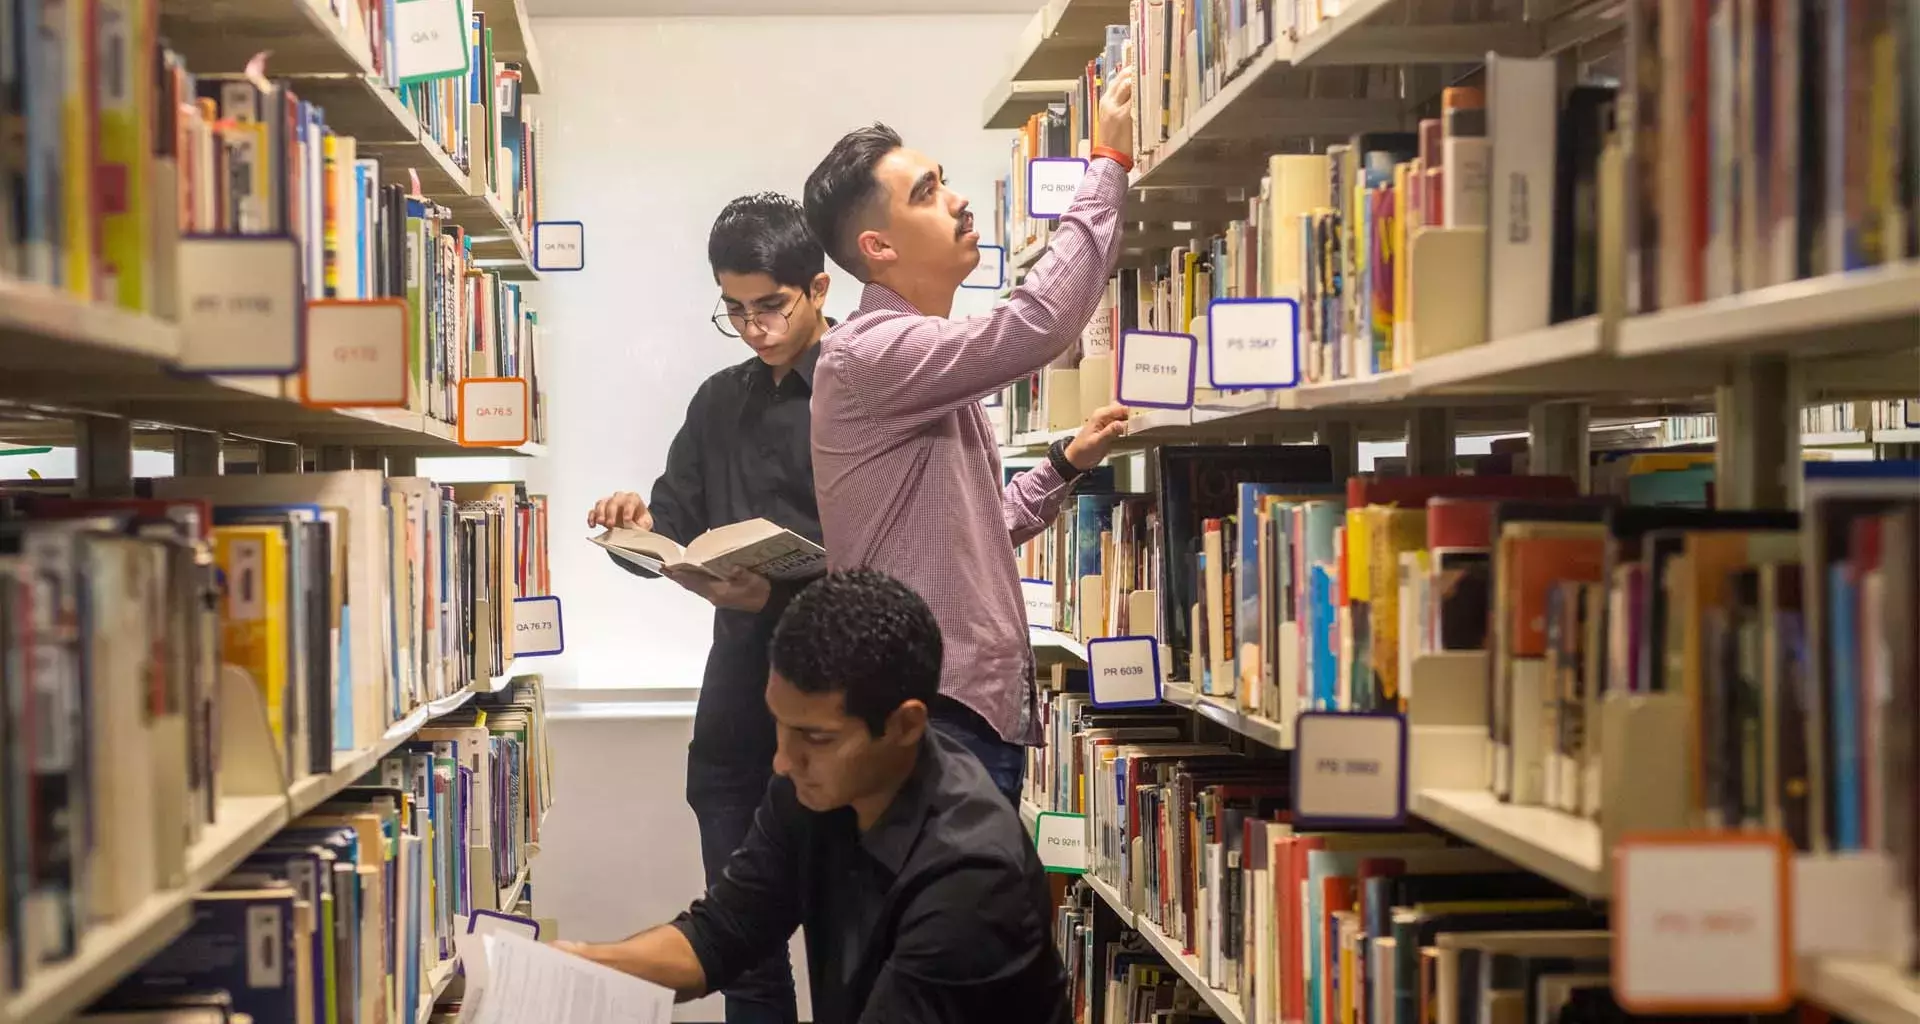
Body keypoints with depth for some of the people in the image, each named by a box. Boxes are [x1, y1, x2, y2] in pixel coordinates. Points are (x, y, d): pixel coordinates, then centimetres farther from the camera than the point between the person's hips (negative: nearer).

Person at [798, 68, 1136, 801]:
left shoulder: (933, 368, 19)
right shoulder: (867, 354, -13)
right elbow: (1035, 324, -25)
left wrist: (1067, 464, 14)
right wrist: (1109, 163, -18)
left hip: (984, 712, 10)